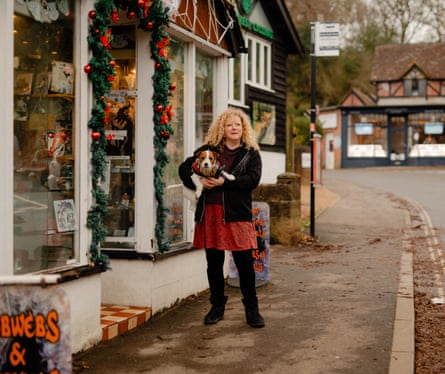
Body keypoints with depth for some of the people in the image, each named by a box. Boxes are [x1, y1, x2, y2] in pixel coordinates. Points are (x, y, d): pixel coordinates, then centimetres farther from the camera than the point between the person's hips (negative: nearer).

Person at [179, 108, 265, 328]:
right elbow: (184, 168, 13)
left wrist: (224, 182, -16)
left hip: (237, 213, -2)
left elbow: (253, 179, -8)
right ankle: (217, 307, 22)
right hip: (210, 213, 2)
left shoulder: (251, 154, 7)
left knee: (245, 263, -2)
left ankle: (251, 310, 11)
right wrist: (198, 182, -6)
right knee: (214, 263, 9)